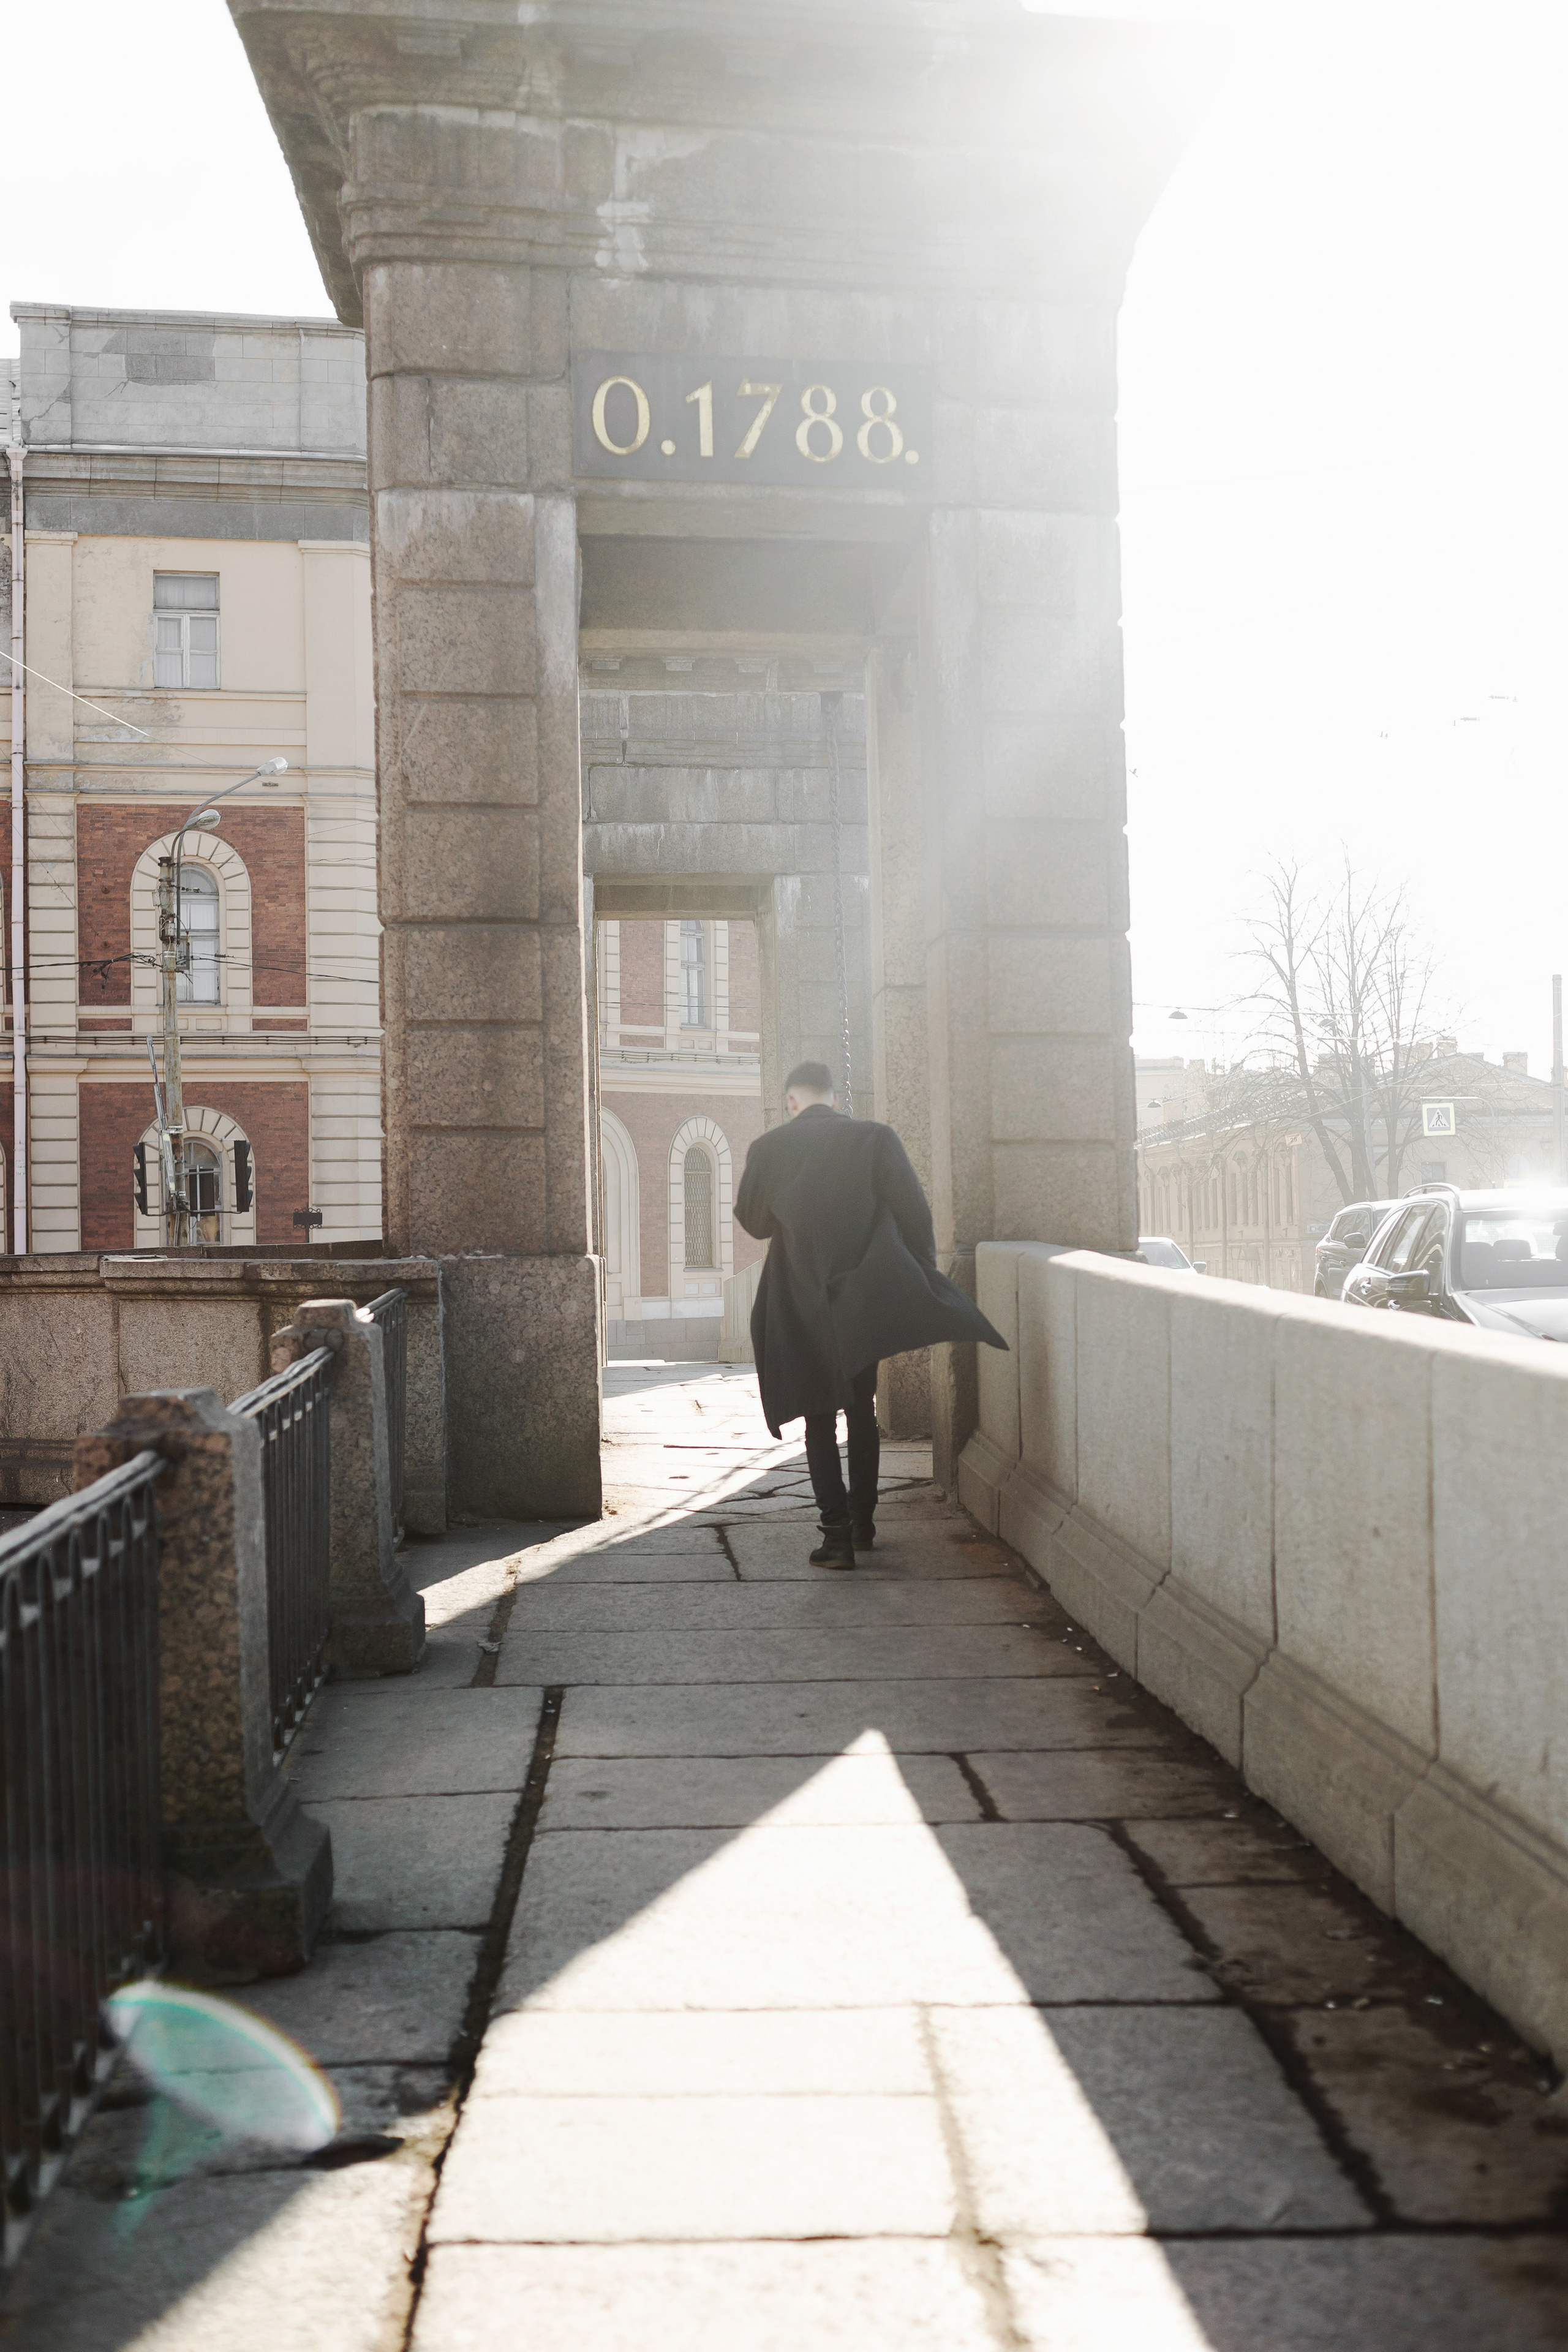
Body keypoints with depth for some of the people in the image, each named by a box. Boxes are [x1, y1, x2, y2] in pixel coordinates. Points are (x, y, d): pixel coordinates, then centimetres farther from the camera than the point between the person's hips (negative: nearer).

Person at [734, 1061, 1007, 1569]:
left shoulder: (769, 1149, -5)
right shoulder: (875, 1138, -5)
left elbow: (752, 1220, 7)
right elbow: (914, 1212, -6)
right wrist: (924, 1277, 2)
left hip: (801, 1307, -1)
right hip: (865, 1300, 1)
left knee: (819, 1420, 6)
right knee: (862, 1412, 17)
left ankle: (837, 1533, -2)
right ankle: (863, 1522, 24)